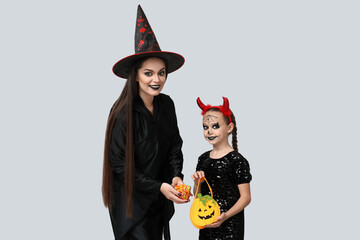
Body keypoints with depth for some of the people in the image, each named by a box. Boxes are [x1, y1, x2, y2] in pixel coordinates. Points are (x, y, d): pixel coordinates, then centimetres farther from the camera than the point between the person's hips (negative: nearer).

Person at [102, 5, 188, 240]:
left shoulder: (166, 104, -3)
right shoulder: (124, 113, -21)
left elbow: (174, 146, 7)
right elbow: (120, 165, -17)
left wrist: (176, 176, -11)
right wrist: (159, 187, -22)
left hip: (159, 201, 6)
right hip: (131, 200, -6)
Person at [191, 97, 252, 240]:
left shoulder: (237, 161, -11)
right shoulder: (203, 159, 7)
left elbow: (246, 197, -12)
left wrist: (226, 216, -23)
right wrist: (197, 183, -5)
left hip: (229, 225, -5)